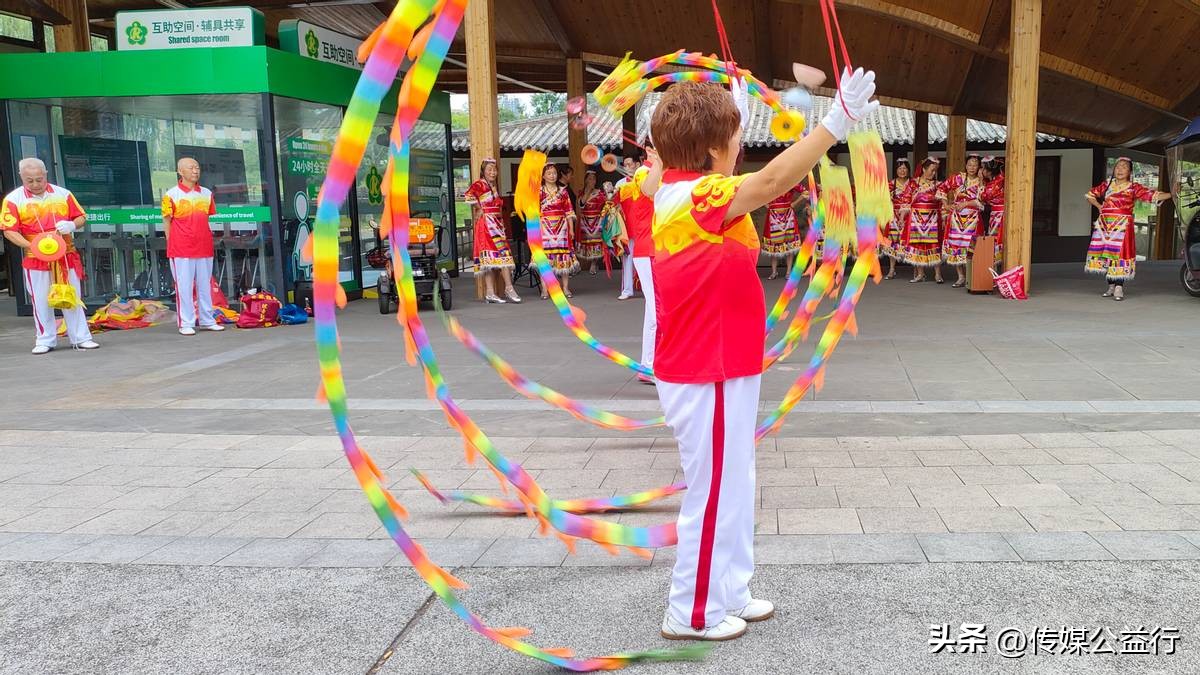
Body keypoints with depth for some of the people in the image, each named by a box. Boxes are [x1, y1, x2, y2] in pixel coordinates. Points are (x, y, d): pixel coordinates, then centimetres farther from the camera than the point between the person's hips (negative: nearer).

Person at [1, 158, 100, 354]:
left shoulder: (63, 194, 5)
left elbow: (81, 218, 10)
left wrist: (72, 225, -14)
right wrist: (31, 246, -20)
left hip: (67, 256, 1)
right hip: (36, 259, -1)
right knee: (41, 301, 4)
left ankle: (81, 338, 11)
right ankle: (45, 341, 14)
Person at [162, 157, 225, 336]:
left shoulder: (207, 193, 11)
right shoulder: (171, 195, -2)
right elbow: (167, 222, 1)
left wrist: (208, 238, 11)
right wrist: (172, 245, -2)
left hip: (204, 248, 4)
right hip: (181, 250, -4)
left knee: (205, 285, 10)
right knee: (184, 286, -1)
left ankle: (207, 321, 17)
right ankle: (185, 324, 3)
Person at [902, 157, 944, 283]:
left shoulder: (937, 184, 7)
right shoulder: (914, 183, 5)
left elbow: (941, 203, 8)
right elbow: (908, 201, 5)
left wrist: (943, 218, 1)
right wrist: (903, 217, -1)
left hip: (933, 219, 0)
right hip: (916, 218, 0)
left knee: (934, 244, -6)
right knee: (917, 244, 1)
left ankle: (937, 273, -1)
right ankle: (920, 274, 9)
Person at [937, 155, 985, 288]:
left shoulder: (981, 182, 3)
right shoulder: (958, 177, 7)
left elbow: (982, 202, -5)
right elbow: (942, 188, 11)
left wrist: (966, 203, -12)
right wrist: (946, 205, 5)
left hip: (972, 218, -2)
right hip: (957, 217, 2)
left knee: (969, 247, -8)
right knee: (955, 245, 1)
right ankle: (961, 277, 10)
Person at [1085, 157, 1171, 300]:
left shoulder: (1133, 188, 0)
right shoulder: (1107, 185, 11)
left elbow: (1152, 195, -9)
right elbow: (1090, 195, 23)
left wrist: (1172, 194, -20)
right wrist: (1099, 206, 10)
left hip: (1122, 226, -4)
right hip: (1105, 225, 4)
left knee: (1119, 255, -9)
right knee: (1106, 256, 3)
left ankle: (1119, 288, -5)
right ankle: (1111, 286, 13)